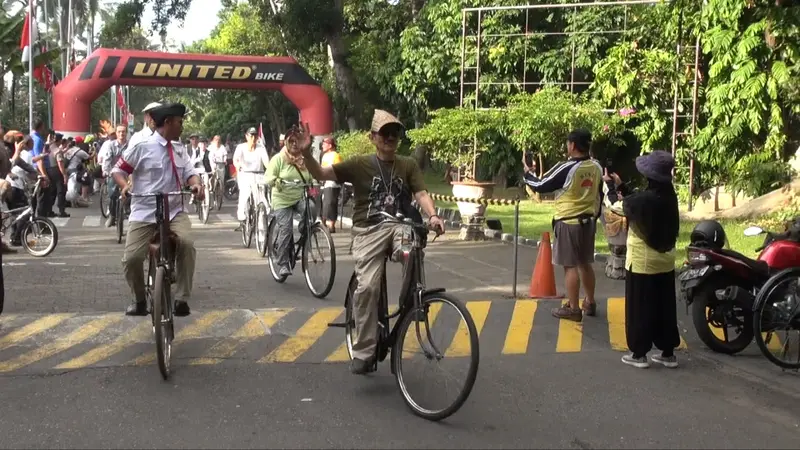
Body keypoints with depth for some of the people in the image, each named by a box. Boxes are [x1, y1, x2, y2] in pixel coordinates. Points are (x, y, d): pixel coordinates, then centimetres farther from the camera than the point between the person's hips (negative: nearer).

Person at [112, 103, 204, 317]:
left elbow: (189, 172, 5)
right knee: (131, 258, -14)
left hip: (174, 211, 3)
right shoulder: (142, 147, -4)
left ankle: (182, 299, -17)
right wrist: (125, 186, -18)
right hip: (144, 213, -2)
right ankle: (139, 300, 14)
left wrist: (196, 184, -17)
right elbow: (118, 169, 2)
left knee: (187, 243, -27)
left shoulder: (180, 149, 11)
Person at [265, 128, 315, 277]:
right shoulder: (278, 158, -2)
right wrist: (275, 181, -35)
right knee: (285, 230, -10)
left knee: (311, 208, -31)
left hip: (301, 198, 2)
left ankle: (303, 234, -2)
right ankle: (283, 264, 1)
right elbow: (268, 177, -11)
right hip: (282, 200, -2)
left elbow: (313, 177, 8)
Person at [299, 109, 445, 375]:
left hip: (400, 225, 1)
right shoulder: (359, 165, 3)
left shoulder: (408, 165, 10)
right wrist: (306, 153, -23)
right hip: (369, 230, -1)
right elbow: (320, 174, -3)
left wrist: (433, 216, -23)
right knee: (368, 286, -16)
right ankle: (363, 351, -4)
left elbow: (421, 194, -1)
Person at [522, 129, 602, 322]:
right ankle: (590, 303, 27)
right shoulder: (597, 167, 3)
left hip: (568, 222, -7)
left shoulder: (566, 168, -18)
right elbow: (599, 194, 13)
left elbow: (540, 186, -11)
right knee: (585, 263, 18)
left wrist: (527, 171, 6)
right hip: (588, 221, 7)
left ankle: (573, 309, 2)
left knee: (570, 265, -1)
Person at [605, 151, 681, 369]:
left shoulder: (644, 199, -22)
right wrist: (621, 186, 16)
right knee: (665, 307, 13)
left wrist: (611, 186, 13)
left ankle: (639, 354, 10)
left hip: (642, 262, -7)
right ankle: (668, 352, 20)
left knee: (639, 308, 4)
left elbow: (617, 206, -4)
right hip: (665, 260, 7)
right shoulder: (669, 196, -1)